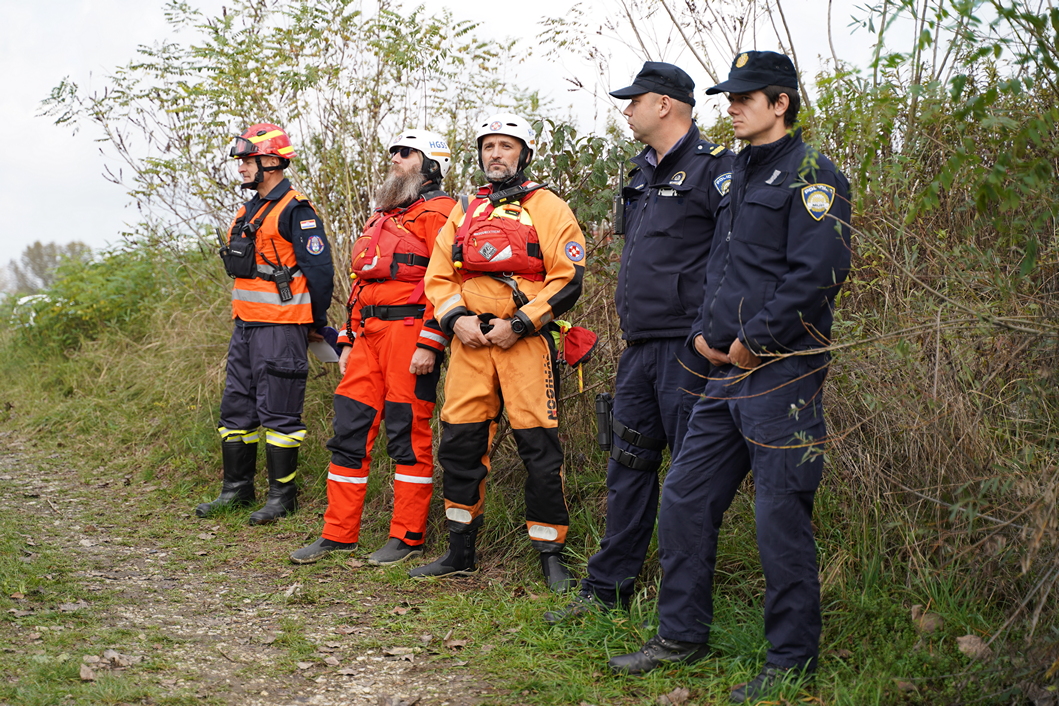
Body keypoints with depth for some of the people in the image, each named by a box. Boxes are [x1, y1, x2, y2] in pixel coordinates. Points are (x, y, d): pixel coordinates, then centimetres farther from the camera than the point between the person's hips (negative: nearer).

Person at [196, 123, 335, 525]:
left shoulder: (294, 211, -12)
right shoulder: (249, 212, 17)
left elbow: (319, 269, -14)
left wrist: (317, 324, -6)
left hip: (281, 329, -9)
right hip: (246, 325, 9)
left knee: (278, 412, -3)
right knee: (236, 408, 12)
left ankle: (282, 496, 5)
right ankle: (236, 489, 22)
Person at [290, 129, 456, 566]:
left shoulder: (437, 211, -4)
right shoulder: (382, 215, 24)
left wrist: (429, 343, -21)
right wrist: (348, 341, 21)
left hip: (409, 331, -9)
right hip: (369, 334, 9)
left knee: (408, 435, -3)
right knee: (350, 431, 7)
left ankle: (408, 538, 6)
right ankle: (339, 534, 14)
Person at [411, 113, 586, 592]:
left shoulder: (548, 208, 2)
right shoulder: (464, 212, 17)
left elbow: (568, 278, -6)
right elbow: (438, 276, 16)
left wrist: (518, 325, -13)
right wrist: (457, 319, -3)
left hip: (525, 339, -5)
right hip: (470, 340, 5)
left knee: (539, 447, -6)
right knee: (459, 443, 6)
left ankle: (551, 556, 5)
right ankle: (460, 553, 19)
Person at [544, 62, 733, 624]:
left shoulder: (713, 168, -9)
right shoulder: (643, 172, 18)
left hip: (687, 347, -9)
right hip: (640, 346, 9)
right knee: (628, 468, 13)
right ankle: (607, 588, 22)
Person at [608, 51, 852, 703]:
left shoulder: (811, 175, -8)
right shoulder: (740, 175, 19)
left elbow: (818, 272, -18)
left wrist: (752, 341, -15)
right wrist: (707, 331, 9)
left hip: (782, 371, -9)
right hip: (727, 369, 9)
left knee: (782, 514, -3)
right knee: (685, 497, 10)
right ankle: (682, 636, 23)